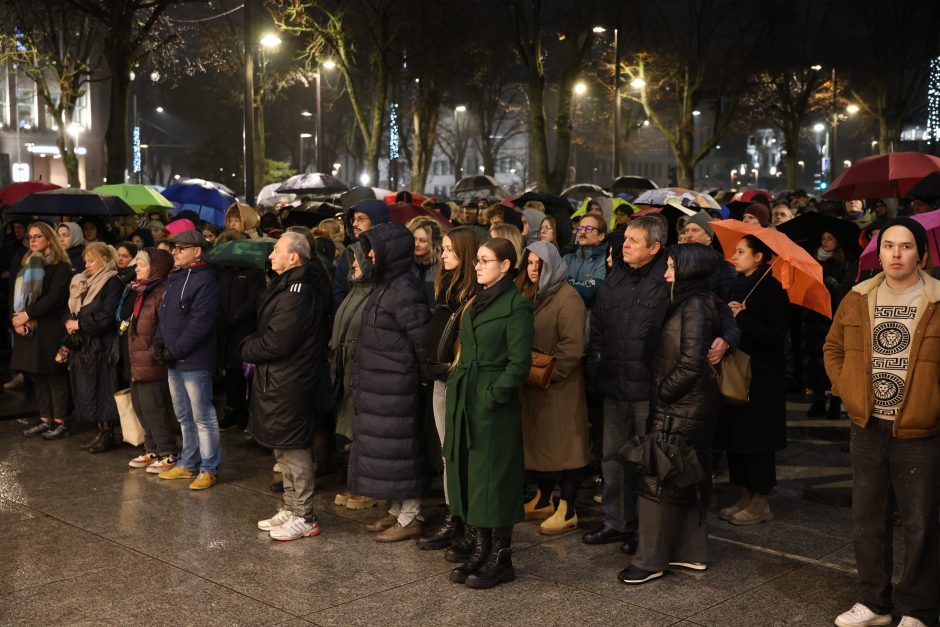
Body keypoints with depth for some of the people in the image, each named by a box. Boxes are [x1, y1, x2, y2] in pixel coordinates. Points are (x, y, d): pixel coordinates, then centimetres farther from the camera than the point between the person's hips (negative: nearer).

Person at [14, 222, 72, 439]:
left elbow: (55, 297, -15)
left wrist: (27, 314, -17)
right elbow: (15, 294, 10)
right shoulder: (26, 265, 16)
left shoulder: (61, 266, -5)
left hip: (50, 329, -7)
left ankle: (60, 422, 4)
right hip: (27, 329, 7)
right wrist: (16, 318, -7)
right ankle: (45, 420, 16)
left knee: (54, 375, -2)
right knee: (36, 375, 9)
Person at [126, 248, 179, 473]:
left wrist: (154, 353, -19)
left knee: (154, 409, -4)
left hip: (153, 365, -10)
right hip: (139, 364, 10)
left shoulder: (161, 292, -17)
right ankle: (152, 450, 27)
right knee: (140, 406, 16)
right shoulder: (143, 292, 16)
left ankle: (168, 454, 6)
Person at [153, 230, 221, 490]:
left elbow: (200, 323, -20)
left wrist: (175, 350, -17)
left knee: (203, 417, -1)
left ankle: (209, 469, 7)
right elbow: (165, 314, 20)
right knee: (184, 417, 18)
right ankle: (187, 464, 29)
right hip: (173, 361, 9)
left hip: (194, 361, -9)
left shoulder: (204, 280, -14)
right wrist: (159, 341, 4)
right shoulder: (174, 278, 15)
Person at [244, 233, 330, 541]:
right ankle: (291, 509, 28)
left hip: (288, 385, -11)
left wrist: (248, 349, -6)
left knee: (293, 449, -2)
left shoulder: (296, 294, -21)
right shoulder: (288, 287, 13)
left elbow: (276, 342, -23)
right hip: (277, 381, 11)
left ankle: (304, 518, 6)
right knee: (285, 449, 17)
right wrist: (253, 346, 1)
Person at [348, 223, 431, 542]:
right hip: (378, 383, 10)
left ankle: (410, 518, 10)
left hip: (394, 385, -10)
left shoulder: (403, 291, -18)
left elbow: (422, 340, -18)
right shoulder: (386, 285, 12)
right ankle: (397, 511, 28)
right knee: (384, 447, 16)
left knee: (397, 449, -1)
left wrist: (424, 376, -11)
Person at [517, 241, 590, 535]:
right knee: (538, 441, 15)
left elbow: (573, 346, -20)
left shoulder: (567, 298, -13)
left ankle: (568, 511, 6)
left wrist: (549, 373, -19)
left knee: (564, 444, -1)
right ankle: (542, 501, 28)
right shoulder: (528, 295, 13)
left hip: (560, 386, -8)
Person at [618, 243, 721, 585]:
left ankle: (651, 559, 3)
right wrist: (661, 394, 10)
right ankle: (691, 552, 25)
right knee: (687, 478, 15)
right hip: (684, 409, 10)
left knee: (657, 479, -5)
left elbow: (691, 364, -22)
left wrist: (662, 393, -13)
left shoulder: (694, 307, -16)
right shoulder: (686, 303, 14)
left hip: (679, 411, -10)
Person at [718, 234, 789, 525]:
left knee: (756, 440, -1)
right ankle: (746, 498, 21)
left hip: (760, 377, -7)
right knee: (735, 437, 10)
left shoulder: (771, 289, -11)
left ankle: (760, 503, 10)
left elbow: (776, 336, -18)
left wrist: (742, 316, -17)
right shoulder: (736, 286, 11)